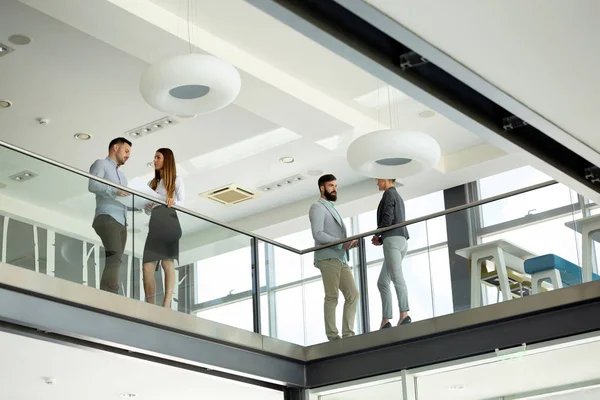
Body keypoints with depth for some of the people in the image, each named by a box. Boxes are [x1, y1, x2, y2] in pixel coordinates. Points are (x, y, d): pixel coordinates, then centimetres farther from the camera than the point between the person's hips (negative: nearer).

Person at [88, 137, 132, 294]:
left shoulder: (122, 175, 33)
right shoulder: (101, 164, 9)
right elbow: (92, 185, -9)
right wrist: (115, 190, -18)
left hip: (121, 222, 8)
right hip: (107, 217, -8)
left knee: (114, 261, -4)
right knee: (115, 257, -23)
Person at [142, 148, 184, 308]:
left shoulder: (176, 180, 14)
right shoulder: (151, 183, 26)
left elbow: (182, 203, 3)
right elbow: (147, 209, 21)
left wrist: (173, 202, -19)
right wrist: (147, 205, -2)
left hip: (168, 221, -5)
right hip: (154, 224, 5)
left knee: (167, 263, -15)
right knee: (147, 266, -9)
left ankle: (166, 307, -21)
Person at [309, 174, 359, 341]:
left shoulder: (332, 209, 30)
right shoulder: (318, 207, 2)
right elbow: (318, 234, -12)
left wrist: (350, 242, 4)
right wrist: (341, 242, -18)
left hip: (341, 258, 9)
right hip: (328, 258, -9)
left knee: (352, 294, -1)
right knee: (332, 296, -12)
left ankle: (347, 333, -3)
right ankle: (332, 335, -13)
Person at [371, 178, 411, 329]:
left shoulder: (389, 194, 0)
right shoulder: (398, 197, 29)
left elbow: (388, 218, -13)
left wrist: (377, 234, 3)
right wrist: (380, 240, 15)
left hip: (392, 239, -10)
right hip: (401, 240, 10)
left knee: (396, 277, -22)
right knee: (382, 282, 8)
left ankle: (404, 314, -35)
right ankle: (385, 321, 0)